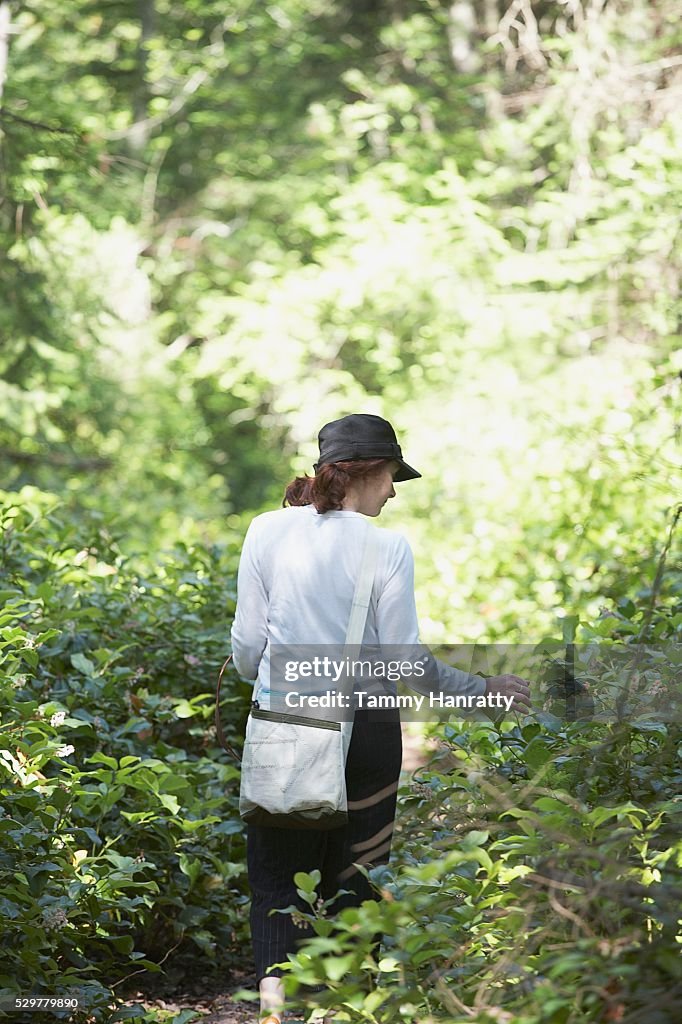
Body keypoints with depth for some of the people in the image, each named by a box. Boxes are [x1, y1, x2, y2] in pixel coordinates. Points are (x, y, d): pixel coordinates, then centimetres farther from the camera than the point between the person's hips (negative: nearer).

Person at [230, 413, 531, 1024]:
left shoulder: (268, 531, -3)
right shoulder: (387, 547, -10)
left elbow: (247, 642, 0)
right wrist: (484, 688, 5)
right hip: (365, 729, -1)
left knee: (275, 877, 10)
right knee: (354, 880, 13)